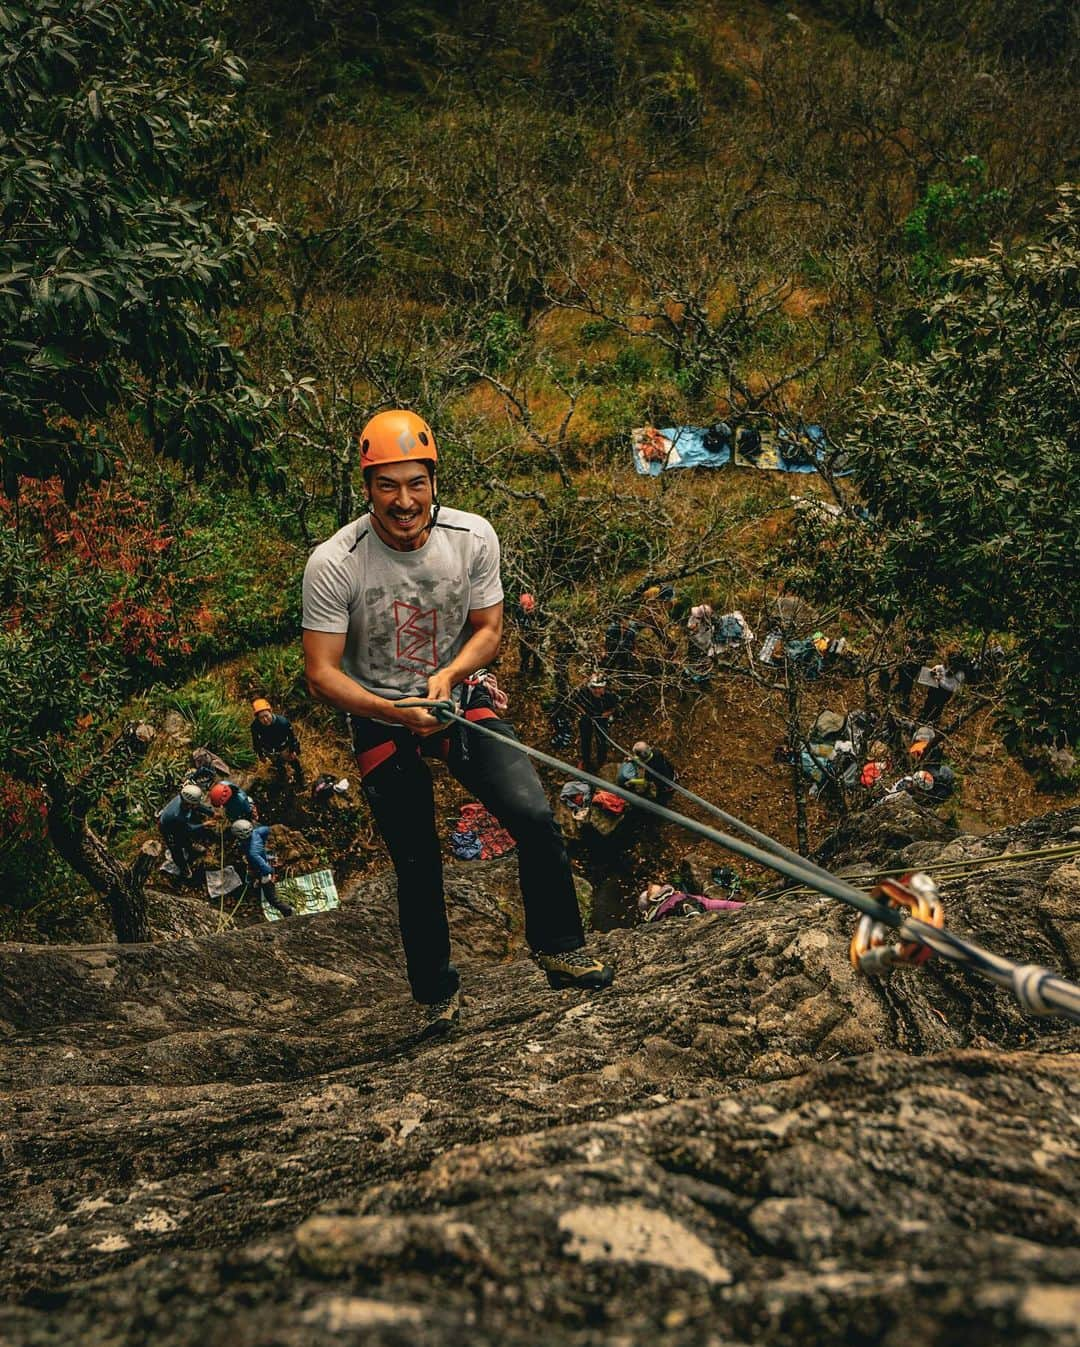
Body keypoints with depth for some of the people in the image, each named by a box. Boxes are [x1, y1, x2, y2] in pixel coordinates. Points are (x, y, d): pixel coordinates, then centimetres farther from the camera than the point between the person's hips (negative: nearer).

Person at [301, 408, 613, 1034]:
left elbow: (489, 629, -2)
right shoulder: (333, 564, -22)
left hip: (460, 699, 2)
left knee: (537, 819, -16)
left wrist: (449, 675, -22)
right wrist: (397, 712, -33)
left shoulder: (473, 537, -14)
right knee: (417, 867, 6)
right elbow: (322, 673, -18)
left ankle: (560, 948, 6)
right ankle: (438, 993, 29)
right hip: (380, 718, -1)